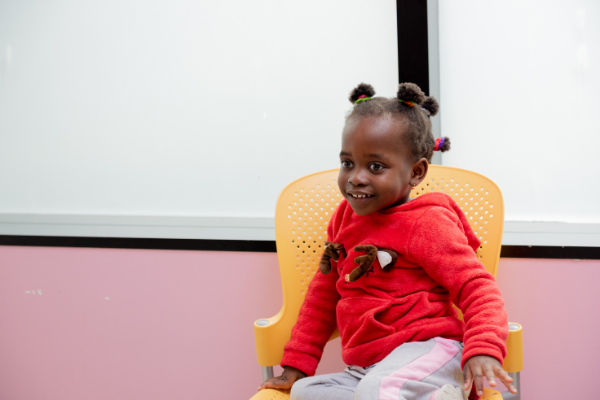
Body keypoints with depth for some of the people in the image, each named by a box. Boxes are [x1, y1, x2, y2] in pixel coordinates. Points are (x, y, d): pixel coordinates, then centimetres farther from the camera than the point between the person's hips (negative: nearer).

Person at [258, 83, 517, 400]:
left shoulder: (426, 223, -5)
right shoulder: (345, 218, 15)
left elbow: (477, 287, -10)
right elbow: (322, 296, 22)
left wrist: (483, 350, -29)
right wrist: (295, 366, 19)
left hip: (425, 352, -9)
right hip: (364, 369, 10)